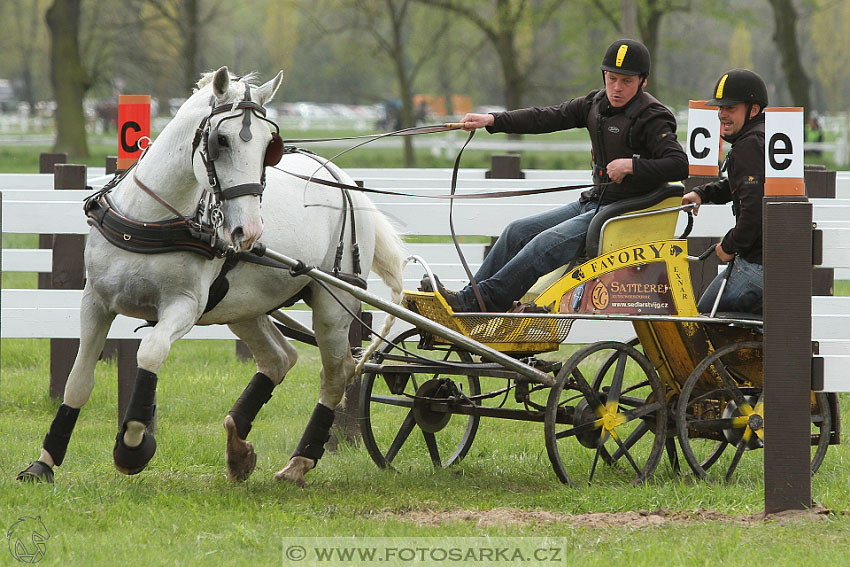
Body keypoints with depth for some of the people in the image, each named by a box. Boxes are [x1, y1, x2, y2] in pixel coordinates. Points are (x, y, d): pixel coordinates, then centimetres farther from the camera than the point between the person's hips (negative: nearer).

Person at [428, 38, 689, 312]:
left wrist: (632, 165, -28)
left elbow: (679, 165, -21)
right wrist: (493, 120, 0)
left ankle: (475, 302, -24)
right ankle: (469, 296, 2)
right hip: (593, 203, 9)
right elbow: (547, 118, 8)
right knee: (518, 231, 3)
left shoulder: (651, 119, -13)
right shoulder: (597, 103, 9)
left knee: (548, 243, -24)